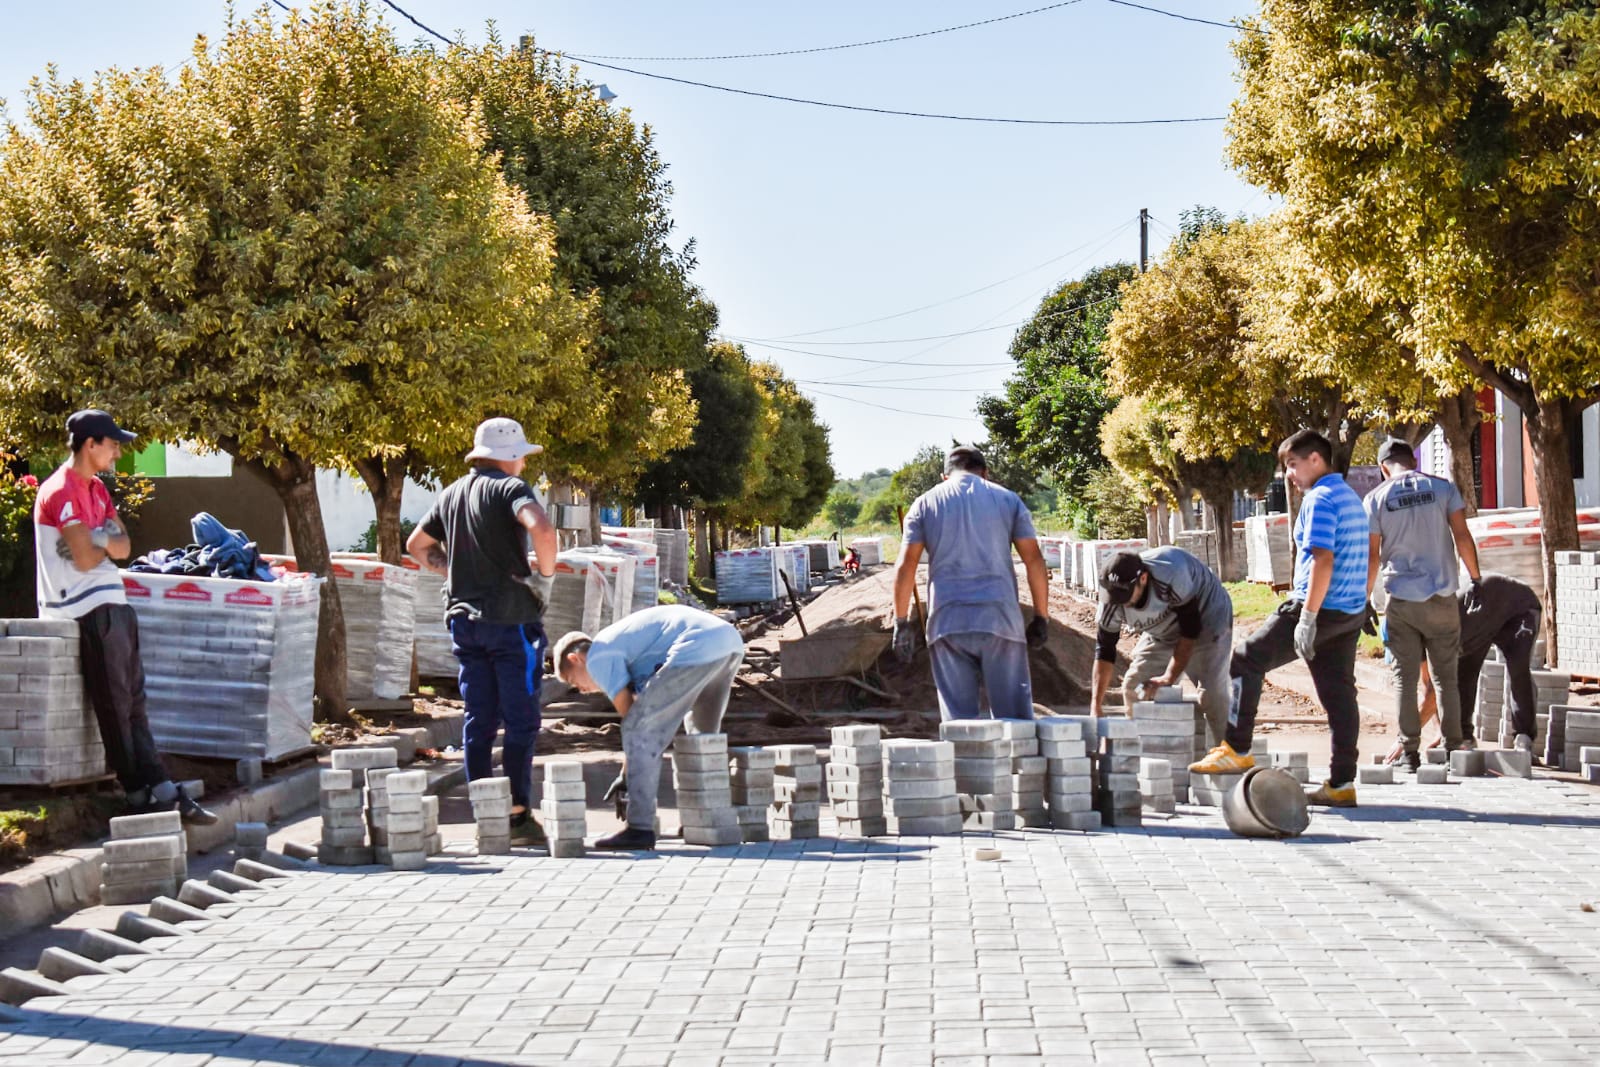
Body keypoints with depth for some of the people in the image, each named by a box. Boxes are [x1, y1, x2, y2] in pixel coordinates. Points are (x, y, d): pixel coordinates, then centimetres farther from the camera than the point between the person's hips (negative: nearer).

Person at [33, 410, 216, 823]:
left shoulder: (96, 489, 17)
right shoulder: (61, 492, -13)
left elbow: (123, 548, 10)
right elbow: (86, 559, -19)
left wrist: (96, 540, -11)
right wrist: (107, 544, 2)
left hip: (110, 606, 9)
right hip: (88, 610, -9)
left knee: (132, 703, 8)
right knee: (116, 707, -6)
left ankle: (163, 792, 9)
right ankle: (142, 796, -1)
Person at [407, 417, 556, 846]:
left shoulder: (451, 494, 14)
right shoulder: (510, 487, -9)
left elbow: (417, 545, 23)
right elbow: (541, 528, -28)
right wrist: (545, 571, -13)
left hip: (464, 618, 7)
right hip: (510, 617, -7)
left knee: (477, 720, 9)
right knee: (520, 721, -1)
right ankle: (517, 814, -3)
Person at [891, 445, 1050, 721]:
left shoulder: (925, 504, 12)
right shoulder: (1008, 499, 12)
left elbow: (905, 566, 3)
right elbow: (1034, 559, 5)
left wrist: (901, 622, 6)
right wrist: (1041, 617, 8)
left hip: (947, 622, 0)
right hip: (1000, 616, 0)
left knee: (958, 715, 2)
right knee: (1014, 712, 2)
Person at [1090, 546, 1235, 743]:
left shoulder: (1171, 575, -40)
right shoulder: (1112, 596, -24)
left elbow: (1190, 629, -28)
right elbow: (1104, 649, -18)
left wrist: (1169, 677, -26)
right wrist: (1096, 707, -23)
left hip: (1205, 617, -5)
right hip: (1162, 631, 5)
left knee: (1212, 692, -20)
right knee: (1134, 687, -4)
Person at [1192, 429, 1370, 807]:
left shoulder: (1320, 499, -12)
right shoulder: (1350, 497, 18)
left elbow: (1323, 560, -21)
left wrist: (1307, 617, -23)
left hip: (1321, 607, -9)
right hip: (1351, 612, 9)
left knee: (1246, 662, 0)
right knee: (1339, 693, 7)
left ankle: (1237, 750, 2)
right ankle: (1342, 784, 6)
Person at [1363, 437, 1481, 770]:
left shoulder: (1375, 499, 0)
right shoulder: (1442, 489, 2)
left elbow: (1372, 555, 0)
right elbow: (1462, 538, -2)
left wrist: (1366, 599, 7)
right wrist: (1475, 580, 7)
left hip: (1401, 600, -1)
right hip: (1441, 598, 1)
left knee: (1405, 677, 5)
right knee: (1446, 675, 9)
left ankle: (1411, 754, 2)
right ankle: (1453, 749, 7)